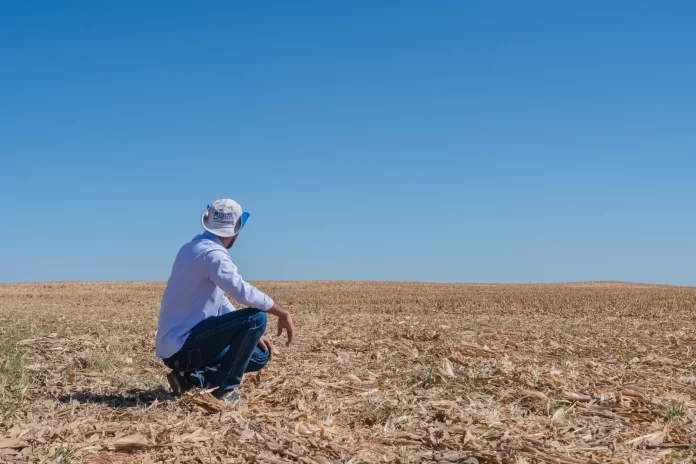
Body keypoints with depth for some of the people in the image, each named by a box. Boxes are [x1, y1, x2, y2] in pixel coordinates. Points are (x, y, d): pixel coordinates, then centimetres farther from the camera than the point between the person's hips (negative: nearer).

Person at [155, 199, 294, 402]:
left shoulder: (194, 247, 14)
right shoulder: (212, 253, -17)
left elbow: (221, 303, 19)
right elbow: (244, 292, -30)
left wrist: (251, 334, 12)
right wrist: (283, 313, -15)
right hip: (182, 345, -10)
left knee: (260, 356, 14)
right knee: (256, 317, -18)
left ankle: (190, 377, 6)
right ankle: (225, 390, -9)